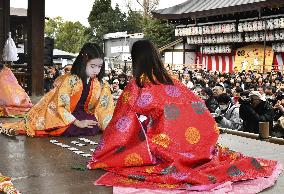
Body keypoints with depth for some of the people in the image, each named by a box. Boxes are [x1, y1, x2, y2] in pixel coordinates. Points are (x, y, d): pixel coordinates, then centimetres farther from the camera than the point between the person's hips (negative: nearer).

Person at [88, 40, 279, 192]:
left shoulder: (135, 87, 0)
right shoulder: (172, 82, 15)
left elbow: (121, 126, 0)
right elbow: (198, 108, 22)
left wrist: (101, 156, 9)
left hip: (164, 149, -6)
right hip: (198, 144, 6)